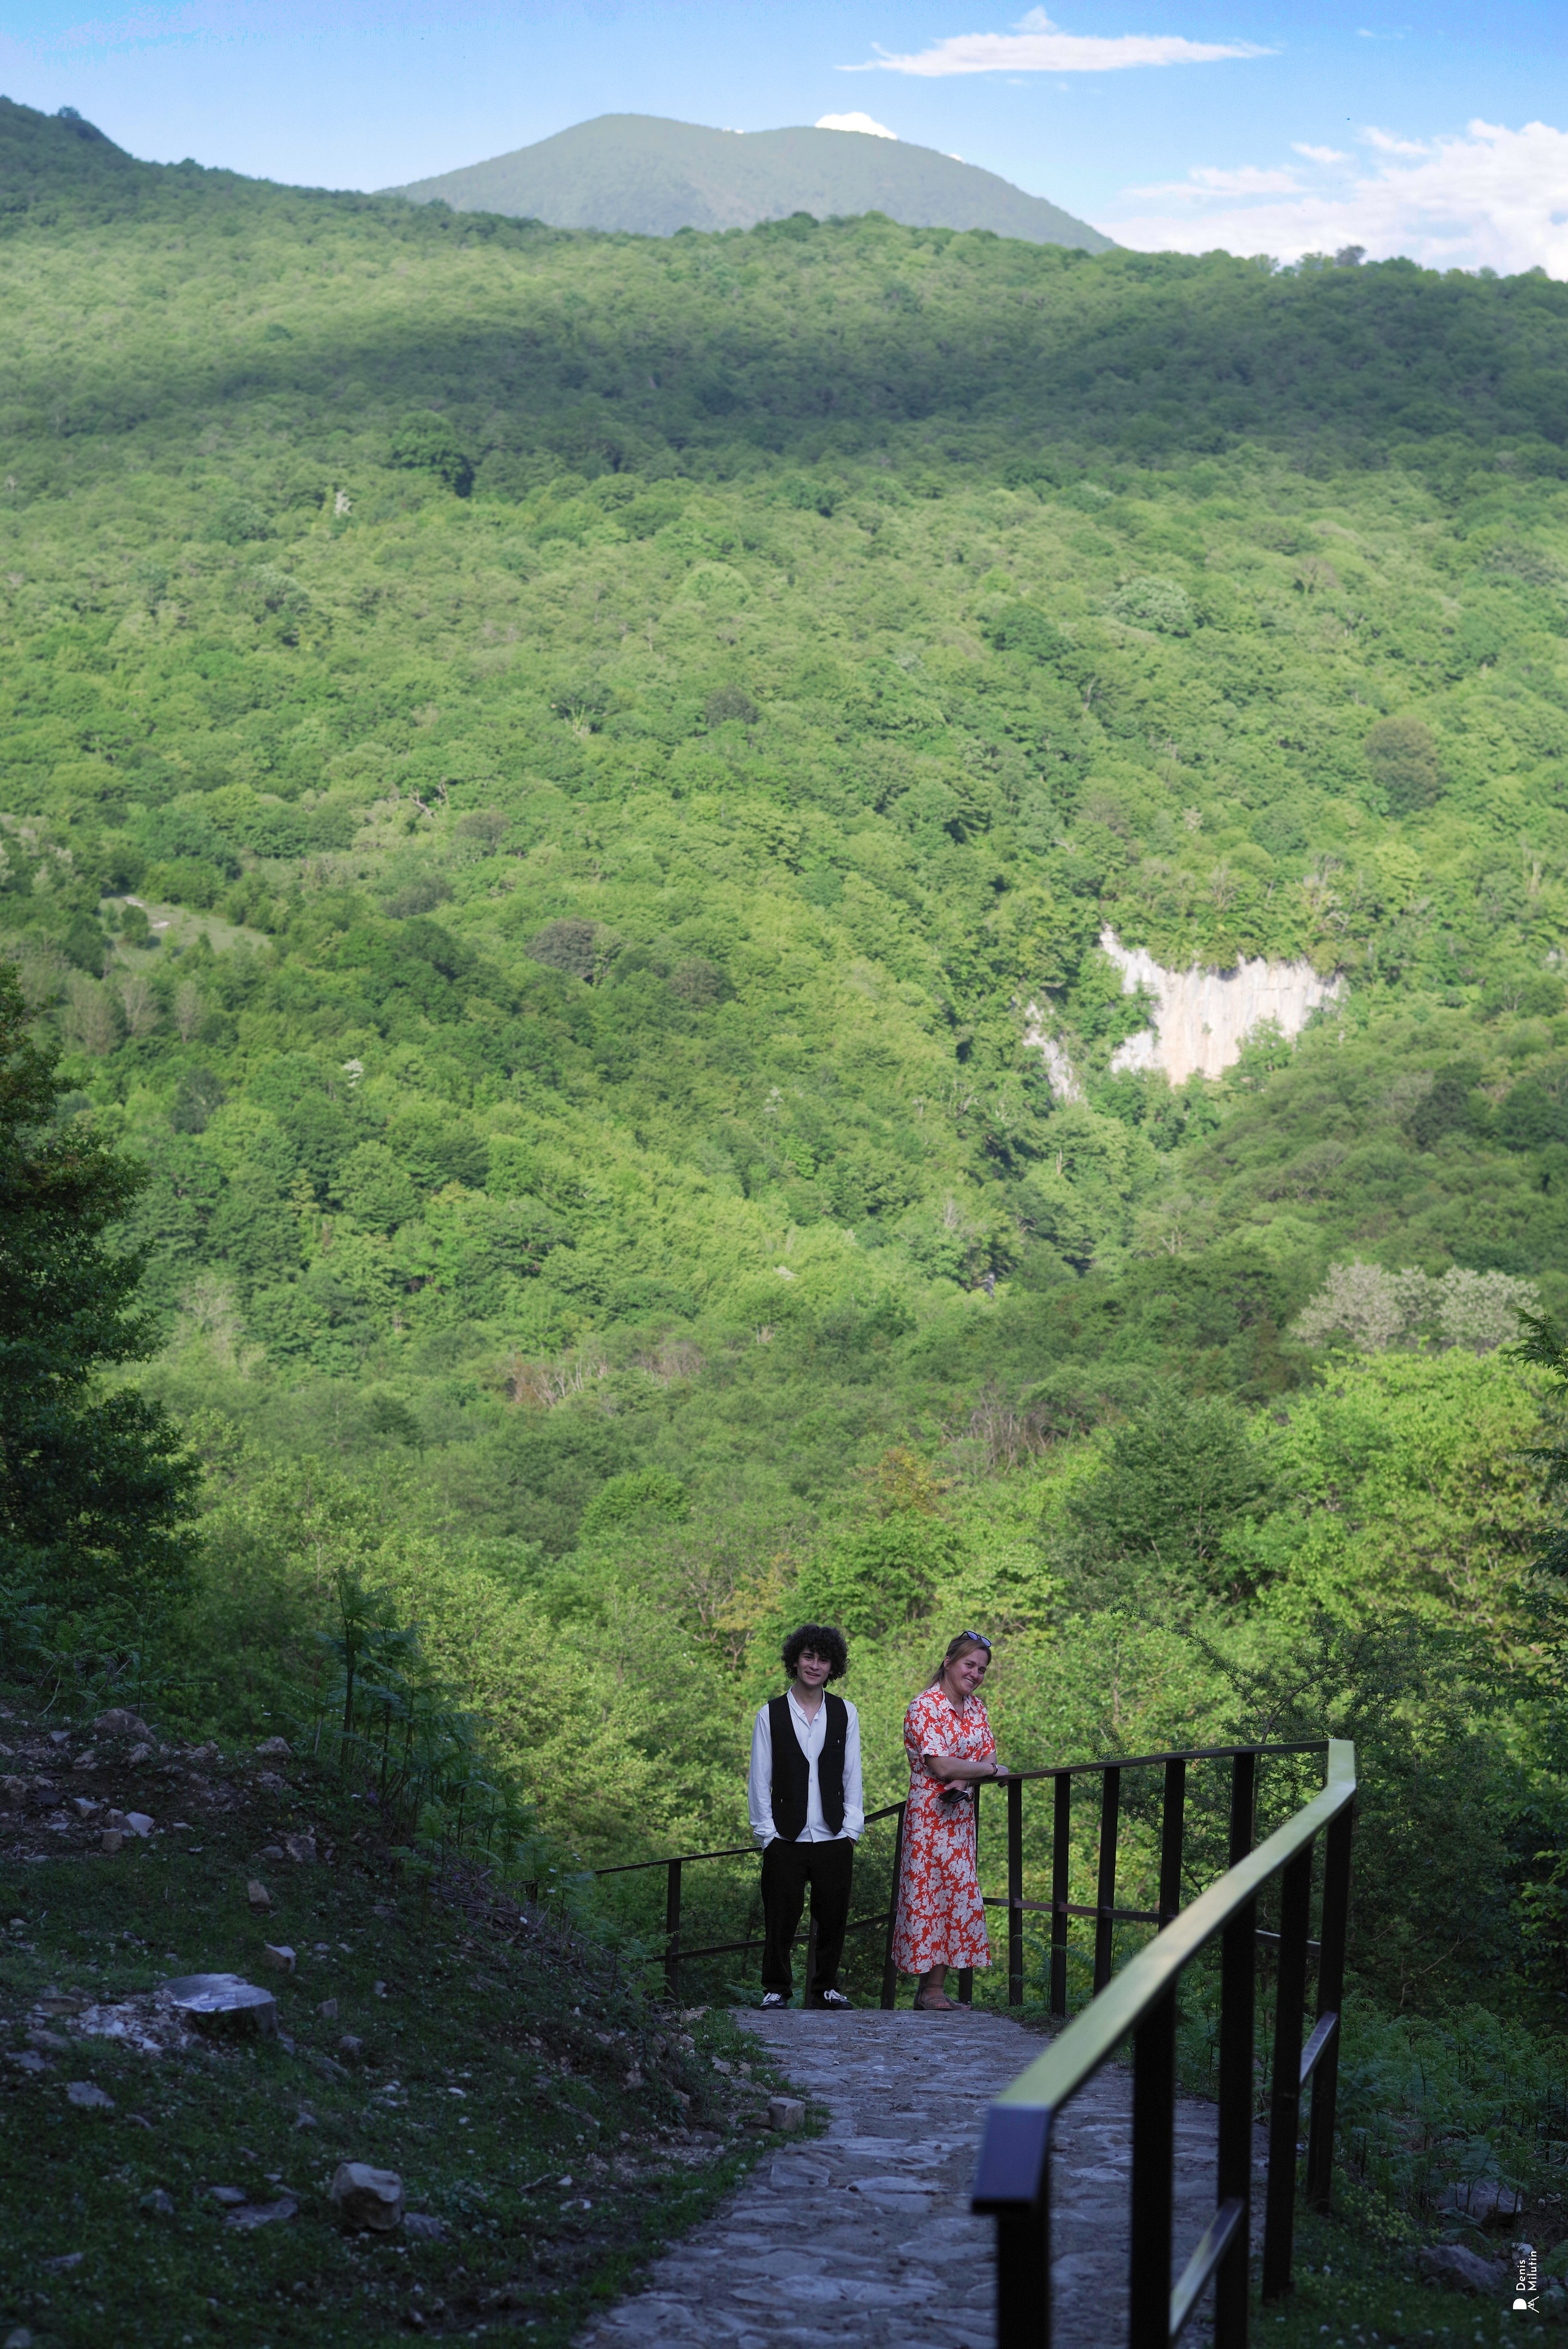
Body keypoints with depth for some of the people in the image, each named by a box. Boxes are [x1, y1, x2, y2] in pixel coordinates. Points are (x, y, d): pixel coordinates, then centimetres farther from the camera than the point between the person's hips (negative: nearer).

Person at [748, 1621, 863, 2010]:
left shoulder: (846, 1714, 9)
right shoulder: (770, 1715, 3)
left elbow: (852, 1776, 9)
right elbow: (760, 1780, 3)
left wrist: (851, 1830, 1)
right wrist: (767, 1832, -4)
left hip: (834, 1840, 2)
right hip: (785, 1842, -2)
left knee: (832, 1919, 6)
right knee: (780, 1920, 0)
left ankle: (825, 1987, 20)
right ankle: (776, 1989, 13)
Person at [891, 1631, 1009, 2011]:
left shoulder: (975, 1707, 12)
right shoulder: (925, 1707, -12)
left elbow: (989, 1757, 7)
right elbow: (941, 1767, -19)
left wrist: (964, 1783, -13)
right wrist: (989, 1770, -8)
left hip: (961, 1815, 7)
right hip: (928, 1817, -7)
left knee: (955, 1897, 4)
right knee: (928, 1894, -7)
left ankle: (935, 1987, 7)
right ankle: (931, 1989, -4)